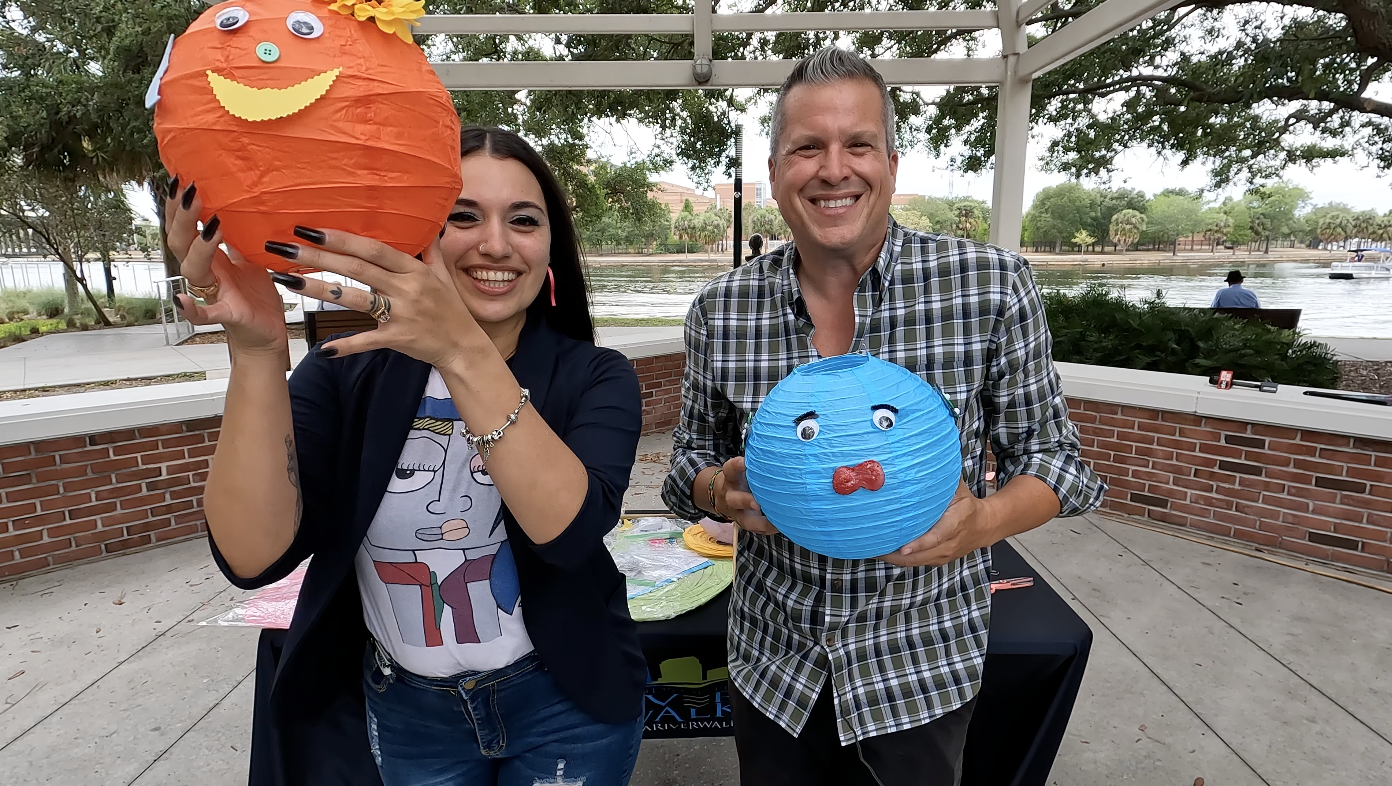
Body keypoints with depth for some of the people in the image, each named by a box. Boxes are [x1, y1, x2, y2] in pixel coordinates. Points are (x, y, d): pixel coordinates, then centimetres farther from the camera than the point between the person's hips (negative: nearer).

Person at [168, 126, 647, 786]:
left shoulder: (594, 377, -13)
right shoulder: (347, 371, -11)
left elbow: (571, 528, -30)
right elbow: (253, 557, -21)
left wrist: (462, 352, -40)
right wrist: (255, 352, -34)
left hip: (564, 708, 0)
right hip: (401, 711, 1)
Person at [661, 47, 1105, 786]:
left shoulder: (992, 286, -14)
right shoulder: (721, 309, -9)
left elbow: (1051, 455, -6)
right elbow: (692, 459, 2)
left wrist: (979, 523, -25)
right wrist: (722, 490, -20)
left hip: (923, 665, -1)